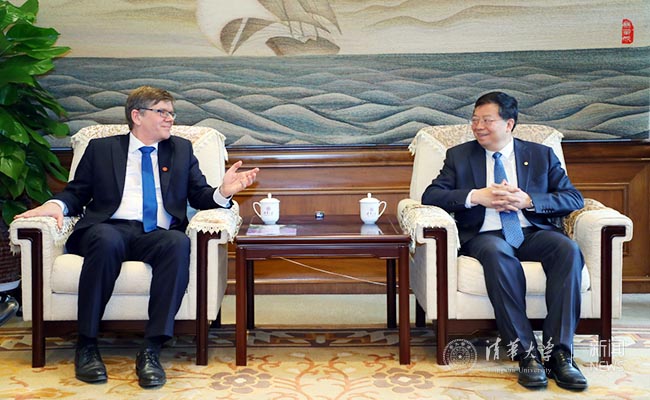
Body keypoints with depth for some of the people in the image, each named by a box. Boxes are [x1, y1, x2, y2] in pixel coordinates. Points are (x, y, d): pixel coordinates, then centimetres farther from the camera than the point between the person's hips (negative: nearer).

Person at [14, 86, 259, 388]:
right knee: (106, 240, -37)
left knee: (179, 242, -35)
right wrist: (56, 205, -5)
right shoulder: (101, 148, 19)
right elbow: (77, 193, 18)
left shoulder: (181, 149, 22)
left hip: (158, 235, 1)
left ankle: (151, 350, -33)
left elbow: (199, 196, 16)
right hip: (111, 229, 0)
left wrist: (223, 192, -7)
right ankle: (86, 345, -23)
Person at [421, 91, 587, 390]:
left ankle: (558, 352, -27)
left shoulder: (542, 155, 16)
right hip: (485, 235, -1)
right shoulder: (459, 155, 14)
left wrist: (528, 200, -10)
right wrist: (476, 196, -11)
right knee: (496, 252, -37)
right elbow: (430, 195, 3)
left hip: (532, 233, 2)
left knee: (568, 249, -30)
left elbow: (574, 198, 6)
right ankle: (525, 352, -32)